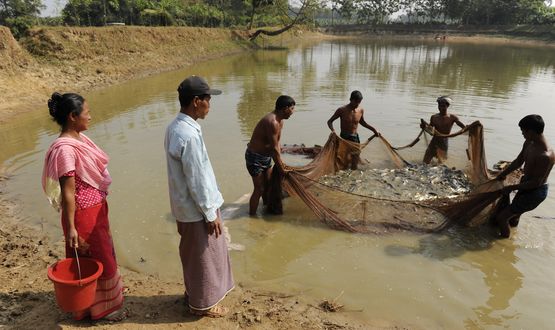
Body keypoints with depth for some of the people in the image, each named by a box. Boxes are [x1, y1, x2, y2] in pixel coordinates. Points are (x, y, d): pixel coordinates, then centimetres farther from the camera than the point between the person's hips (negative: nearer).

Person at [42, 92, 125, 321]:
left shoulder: (79, 138, 3)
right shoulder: (65, 148, -25)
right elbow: (67, 192, -24)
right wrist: (70, 227, -21)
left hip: (96, 208, 9)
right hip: (83, 214, -9)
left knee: (102, 254, 24)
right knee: (94, 260, 9)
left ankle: (107, 292, 45)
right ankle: (100, 307, 30)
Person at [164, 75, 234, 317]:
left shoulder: (175, 126, 3)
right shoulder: (189, 135, -28)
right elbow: (197, 181, -25)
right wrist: (211, 213, -15)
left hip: (185, 205, 9)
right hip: (196, 208, -9)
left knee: (194, 254, 25)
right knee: (203, 256, 10)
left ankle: (193, 293, 43)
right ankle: (202, 303, 29)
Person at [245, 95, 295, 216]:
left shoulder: (279, 121, 3)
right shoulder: (272, 122, -30)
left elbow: (277, 144, 8)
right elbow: (274, 149, -26)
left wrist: (280, 162, 2)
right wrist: (281, 169, -17)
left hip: (266, 156, 10)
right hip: (255, 157, -10)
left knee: (269, 185, 21)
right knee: (259, 190, -4)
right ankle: (252, 216, 9)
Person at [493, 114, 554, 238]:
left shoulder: (545, 156, -33)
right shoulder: (529, 143, -6)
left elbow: (535, 183, -26)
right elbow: (519, 161, 12)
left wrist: (512, 187, -18)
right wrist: (504, 173, 8)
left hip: (535, 193, -9)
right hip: (526, 187, 9)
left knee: (501, 217, -7)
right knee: (513, 218, 28)